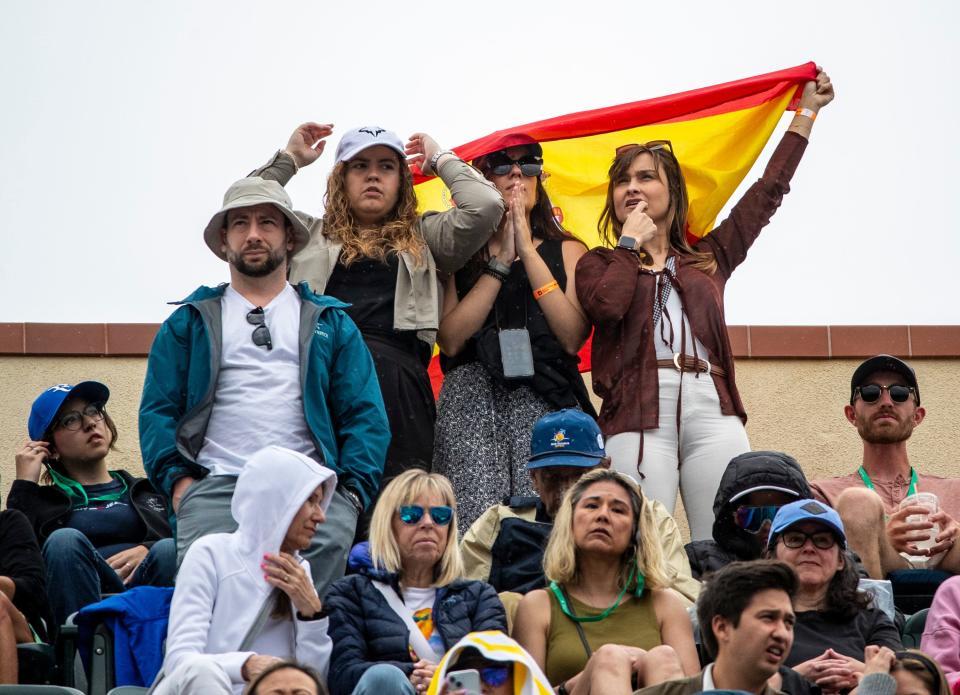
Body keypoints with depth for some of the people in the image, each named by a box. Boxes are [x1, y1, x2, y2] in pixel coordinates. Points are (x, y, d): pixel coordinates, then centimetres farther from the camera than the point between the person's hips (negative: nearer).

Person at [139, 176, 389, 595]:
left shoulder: (331, 322, 23)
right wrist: (177, 481, -3)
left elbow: (364, 415, 14)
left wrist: (352, 490, -2)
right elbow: (159, 410, 14)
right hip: (215, 488, 0)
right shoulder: (190, 322, 22)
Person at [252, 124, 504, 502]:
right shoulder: (310, 233, 25)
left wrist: (440, 160, 24)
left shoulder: (423, 238, 24)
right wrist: (290, 159, 22)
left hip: (395, 378, 0)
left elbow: (485, 206, 12)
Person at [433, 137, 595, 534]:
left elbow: (572, 337, 0)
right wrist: (501, 262, 0)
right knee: (474, 524, -18)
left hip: (545, 401, 0)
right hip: (472, 400, 0)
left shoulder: (567, 251, 18)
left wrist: (528, 252, -1)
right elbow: (450, 339, -1)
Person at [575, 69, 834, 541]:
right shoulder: (599, 264, 17)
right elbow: (607, 305, -6)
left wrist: (806, 113, 34)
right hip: (638, 416, -2)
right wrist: (630, 243, 7)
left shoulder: (707, 258, 25)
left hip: (712, 413, 3)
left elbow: (768, 192, 28)